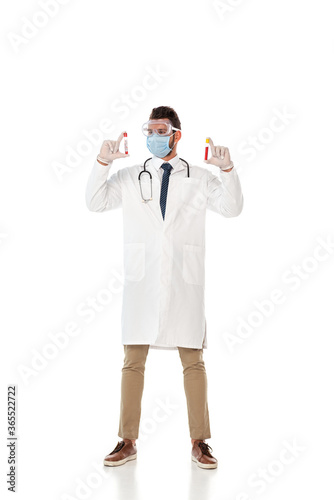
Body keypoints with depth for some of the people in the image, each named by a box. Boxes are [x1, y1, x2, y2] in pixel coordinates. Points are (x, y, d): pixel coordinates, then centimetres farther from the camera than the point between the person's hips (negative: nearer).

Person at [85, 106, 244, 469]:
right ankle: (128, 442, 15)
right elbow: (95, 202, 2)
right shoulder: (130, 177, 11)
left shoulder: (199, 178, 9)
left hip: (185, 282, -1)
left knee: (193, 362, 2)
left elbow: (232, 208, -2)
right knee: (133, 361, 4)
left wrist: (227, 170, -17)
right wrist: (103, 162, -12)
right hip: (141, 281, 1)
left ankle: (199, 443, 13)